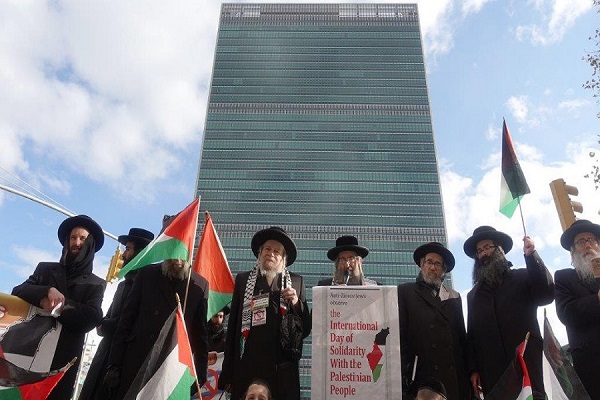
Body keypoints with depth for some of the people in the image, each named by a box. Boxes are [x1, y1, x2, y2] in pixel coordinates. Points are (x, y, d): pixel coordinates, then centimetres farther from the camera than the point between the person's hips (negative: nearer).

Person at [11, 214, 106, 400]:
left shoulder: (96, 284, 12)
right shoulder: (45, 269, 18)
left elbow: (93, 317, -3)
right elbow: (18, 291, 4)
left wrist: (59, 305, -11)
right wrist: (47, 291, -14)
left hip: (64, 357, -1)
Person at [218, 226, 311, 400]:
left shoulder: (296, 281, 7)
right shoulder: (243, 280, 7)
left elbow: (306, 329, 7)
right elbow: (232, 327, 6)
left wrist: (296, 302, -11)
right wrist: (227, 373, 4)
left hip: (283, 369, 0)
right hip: (247, 367, 0)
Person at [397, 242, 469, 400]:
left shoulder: (454, 296, 17)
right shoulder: (404, 292, 4)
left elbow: (462, 337, 16)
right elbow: (398, 334, -2)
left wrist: (467, 371, 7)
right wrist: (403, 373, -10)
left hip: (455, 377, 4)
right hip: (421, 378, -3)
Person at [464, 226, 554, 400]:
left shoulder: (522, 277, 12)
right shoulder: (474, 294, 20)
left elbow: (547, 294, -8)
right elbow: (471, 334, 15)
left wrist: (531, 255, -14)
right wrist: (473, 369, 4)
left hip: (526, 368, -2)